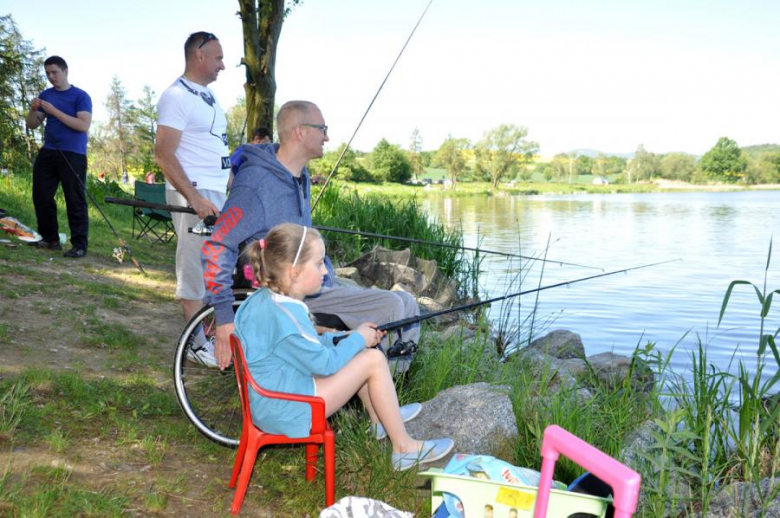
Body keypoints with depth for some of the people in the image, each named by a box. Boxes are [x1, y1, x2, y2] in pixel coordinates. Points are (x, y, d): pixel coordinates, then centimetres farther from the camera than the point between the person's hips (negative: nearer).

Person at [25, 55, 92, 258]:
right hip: (48, 153, 6)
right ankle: (50, 239, 17)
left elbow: (84, 126, -16)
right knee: (41, 196, 6)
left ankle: (80, 245, -5)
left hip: (73, 155, -6)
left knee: (75, 200, -7)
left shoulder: (80, 96, -4)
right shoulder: (45, 95, 13)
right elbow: (32, 125, 14)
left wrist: (55, 111, -19)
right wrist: (33, 110, -7)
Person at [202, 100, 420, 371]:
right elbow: (216, 247, -20)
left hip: (315, 288, 10)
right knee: (390, 307, -21)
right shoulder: (256, 182, -17)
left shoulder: (300, 176, 14)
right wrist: (224, 316, -21)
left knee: (406, 303, 0)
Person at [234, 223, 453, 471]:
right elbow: (324, 364, -20)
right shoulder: (285, 314, -26)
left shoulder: (263, 299, 5)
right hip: (287, 412, -10)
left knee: (358, 351, 17)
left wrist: (349, 337, 8)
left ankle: (381, 419, 33)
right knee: (373, 361, -9)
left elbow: (309, 347, 15)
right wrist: (358, 339, -5)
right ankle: (404, 448, 2)